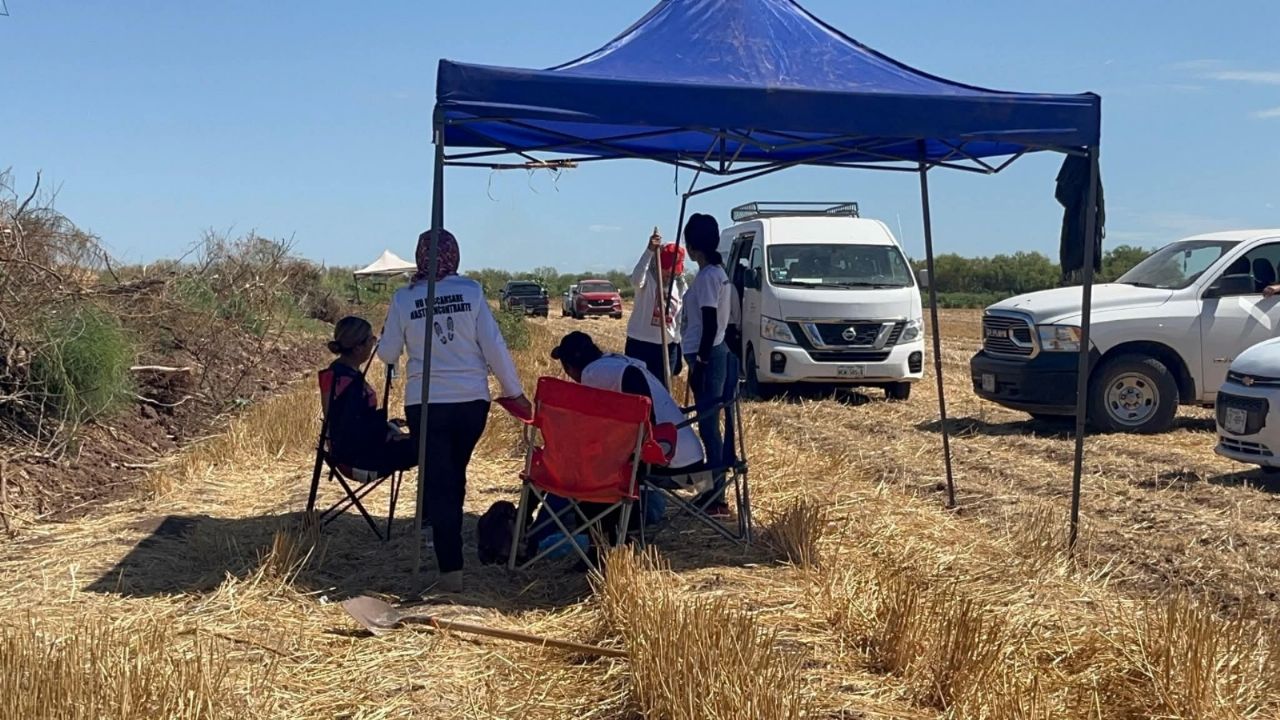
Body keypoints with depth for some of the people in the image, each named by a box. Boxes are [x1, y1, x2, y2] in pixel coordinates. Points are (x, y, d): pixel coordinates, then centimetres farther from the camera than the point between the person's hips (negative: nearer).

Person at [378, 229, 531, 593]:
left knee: (437, 483, 3)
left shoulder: (404, 298, -4)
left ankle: (451, 569, -2)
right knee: (455, 474, 21)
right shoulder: (471, 291, -4)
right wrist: (514, 392, 4)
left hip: (426, 404, -2)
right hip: (472, 401, 2)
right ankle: (450, 541, 39)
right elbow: (494, 347, -4)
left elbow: (387, 354, 4)